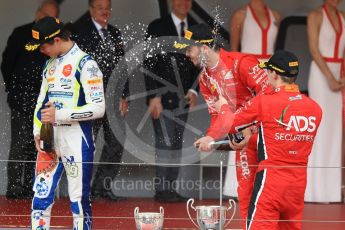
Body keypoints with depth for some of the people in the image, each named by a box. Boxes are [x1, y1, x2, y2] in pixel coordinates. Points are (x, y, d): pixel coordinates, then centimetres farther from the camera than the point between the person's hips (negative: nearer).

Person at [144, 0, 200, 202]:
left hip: (183, 97, 5)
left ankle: (170, 188, 8)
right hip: (162, 96, -5)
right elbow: (149, 64, -4)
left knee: (177, 144, 5)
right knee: (166, 143, -11)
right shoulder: (157, 27, -1)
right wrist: (154, 96, -11)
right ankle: (161, 189, -7)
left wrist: (194, 90, 0)